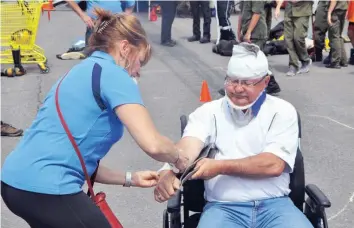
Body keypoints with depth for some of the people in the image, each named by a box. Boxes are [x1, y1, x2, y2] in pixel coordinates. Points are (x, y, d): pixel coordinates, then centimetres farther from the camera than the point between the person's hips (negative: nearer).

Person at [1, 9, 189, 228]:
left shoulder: (81, 72, 20)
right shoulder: (114, 74, -7)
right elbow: (153, 144, -19)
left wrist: (130, 178, 20)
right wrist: (178, 159, 3)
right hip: (46, 189, -10)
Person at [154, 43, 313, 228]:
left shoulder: (282, 111, 6)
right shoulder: (209, 111, 8)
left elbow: (274, 165, -6)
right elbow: (188, 145, -11)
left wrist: (220, 166, -14)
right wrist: (168, 172, -32)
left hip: (273, 204, 0)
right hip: (223, 206, 0)